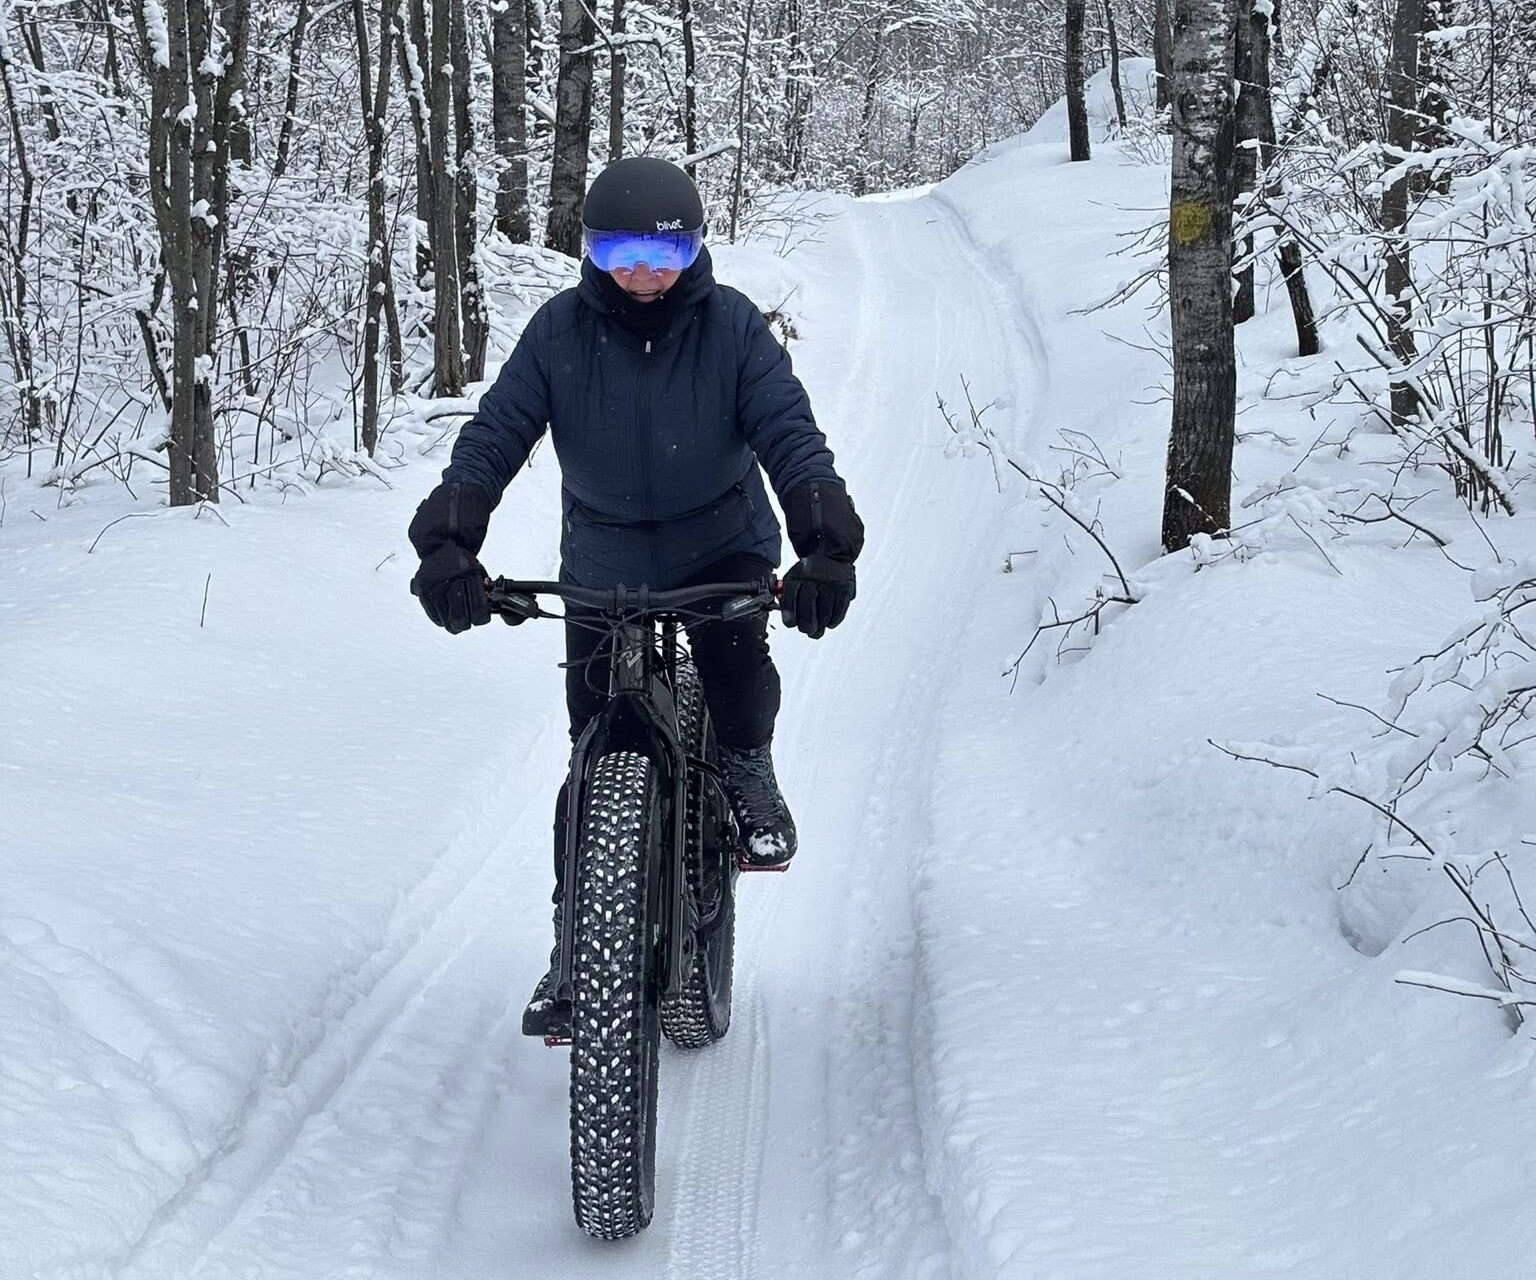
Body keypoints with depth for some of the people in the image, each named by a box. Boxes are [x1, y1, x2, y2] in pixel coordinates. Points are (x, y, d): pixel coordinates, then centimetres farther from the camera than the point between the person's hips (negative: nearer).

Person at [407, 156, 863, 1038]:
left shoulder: (732, 326, -12)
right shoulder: (561, 331, -11)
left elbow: (790, 434, -19)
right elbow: (494, 436, -15)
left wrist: (827, 545, -36)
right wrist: (447, 542, -32)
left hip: (722, 544, -1)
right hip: (604, 561, 1)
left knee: (735, 657, -30)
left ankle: (748, 769, 5)